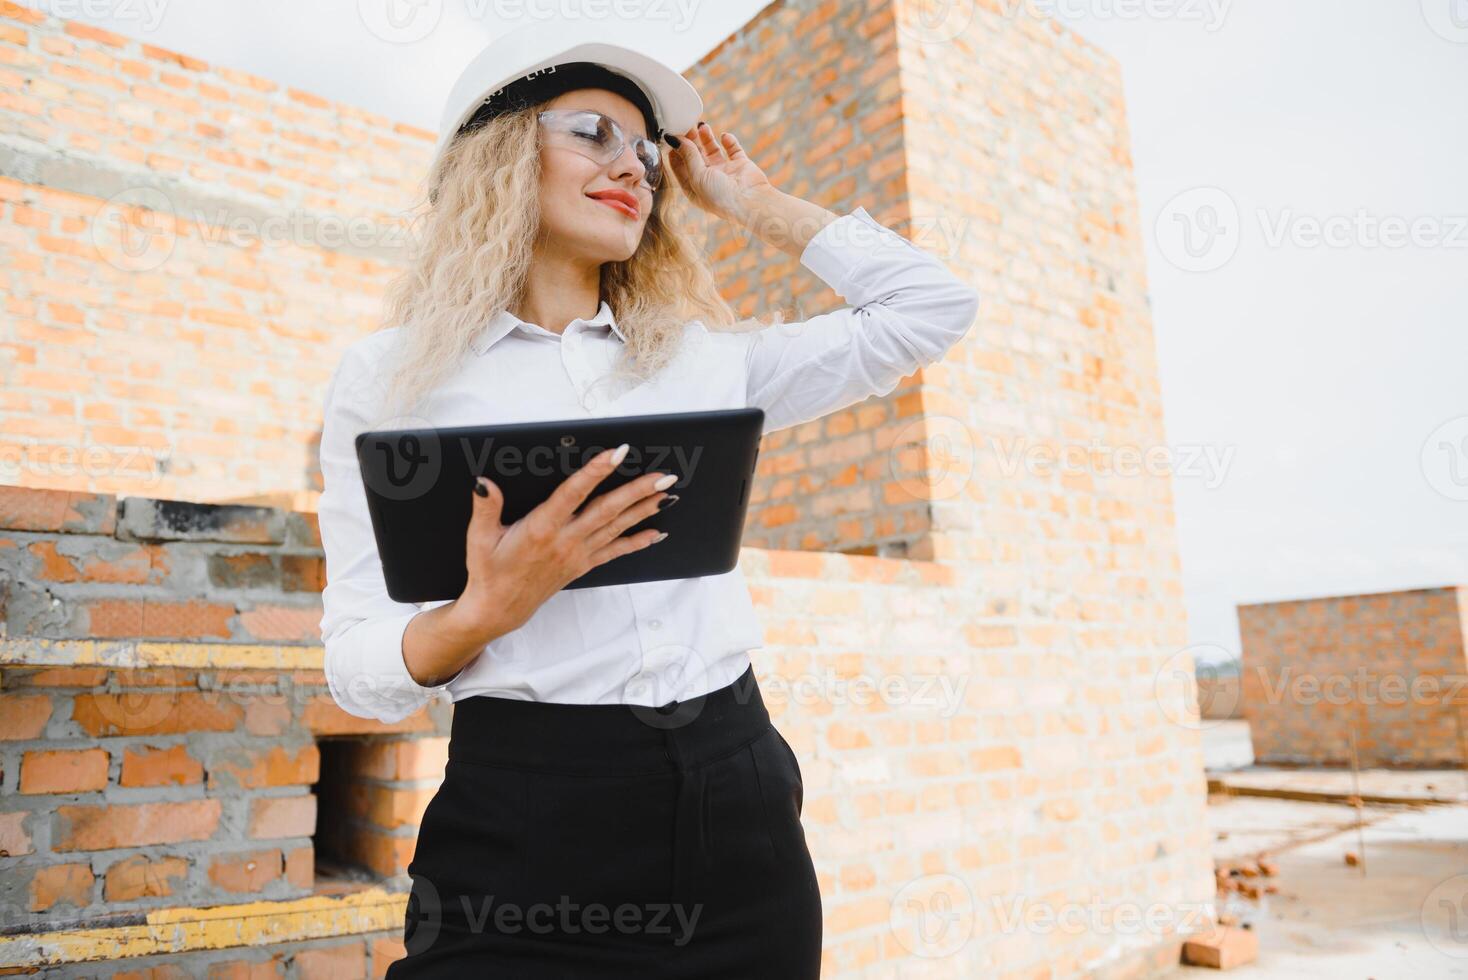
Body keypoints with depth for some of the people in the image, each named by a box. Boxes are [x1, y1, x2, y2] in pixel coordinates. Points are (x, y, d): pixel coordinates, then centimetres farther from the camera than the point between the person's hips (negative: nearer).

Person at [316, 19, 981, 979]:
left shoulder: (708, 359, 11)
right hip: (527, 814, -3)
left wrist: (755, 202, 13)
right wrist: (486, 611, -22)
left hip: (737, 801, 4)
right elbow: (357, 666, -1)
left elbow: (934, 306, 11)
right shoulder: (391, 379, 2)